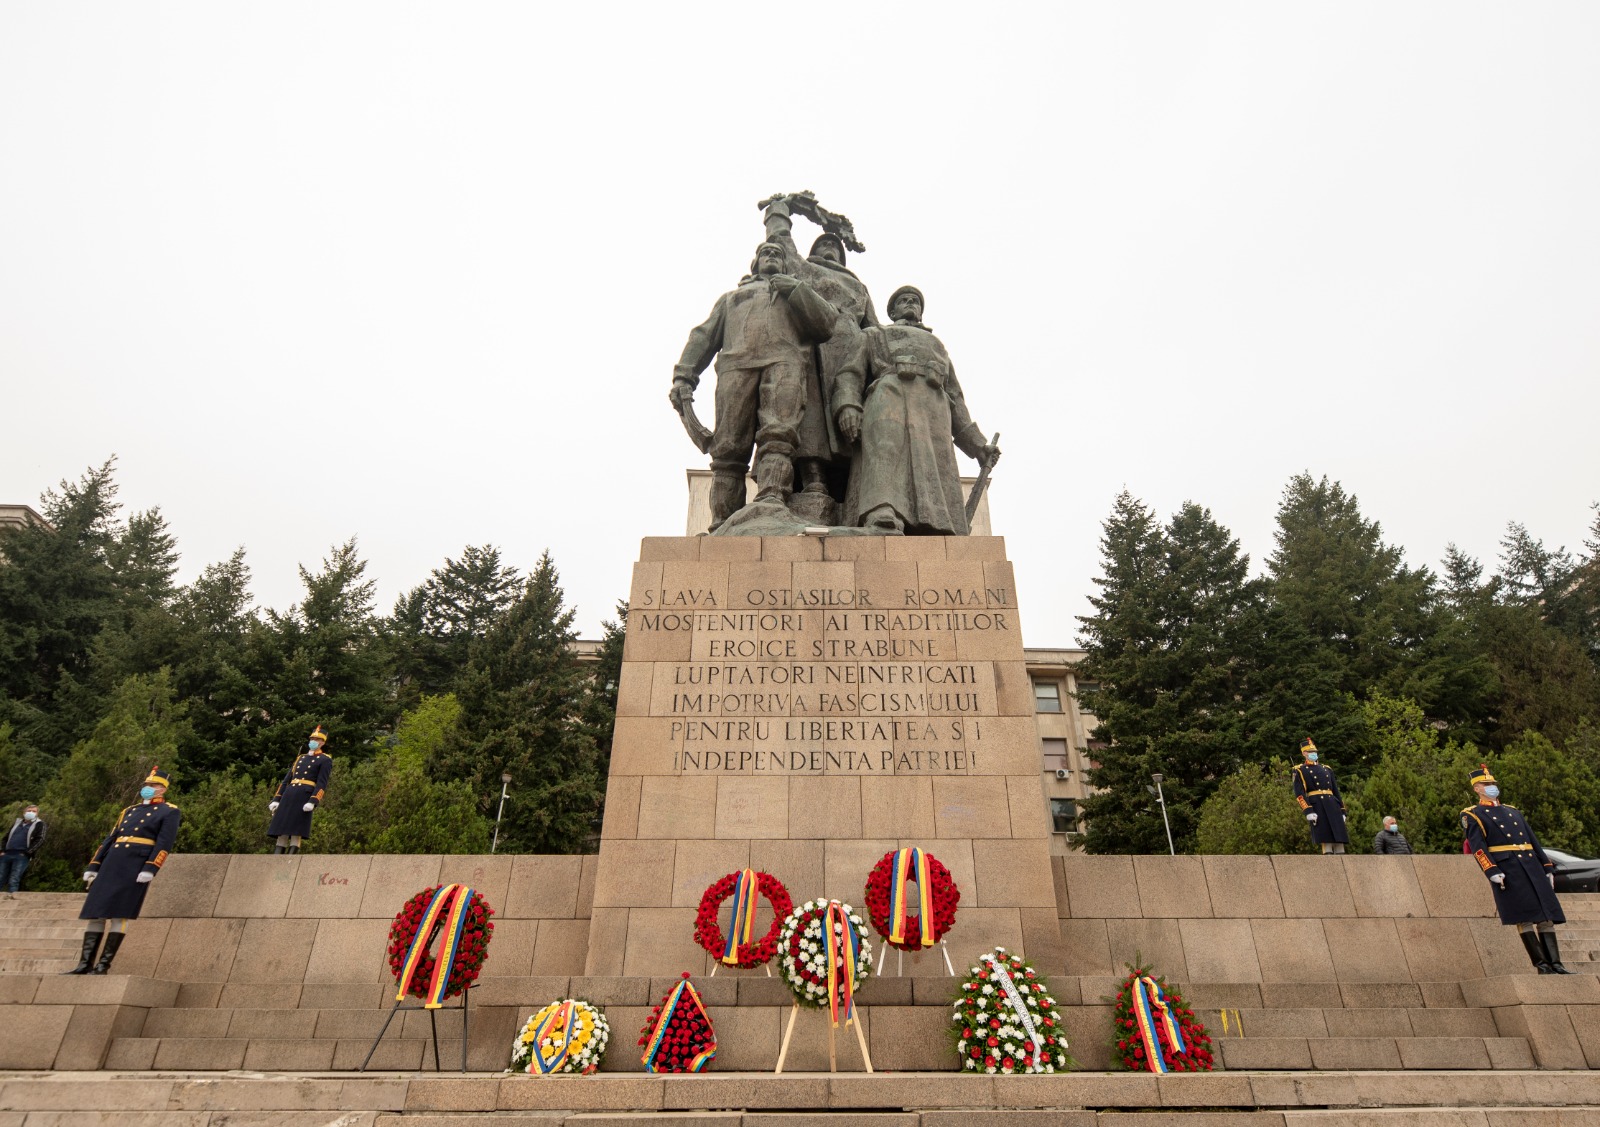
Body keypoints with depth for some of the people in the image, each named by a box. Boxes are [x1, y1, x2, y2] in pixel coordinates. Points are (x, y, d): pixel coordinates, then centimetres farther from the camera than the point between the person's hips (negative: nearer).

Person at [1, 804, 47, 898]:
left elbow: (40, 840, -4)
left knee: (14, 879, -13)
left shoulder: (39, 824, 7)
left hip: (22, 856, -5)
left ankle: (10, 896, -19)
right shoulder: (17, 822, 22)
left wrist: (28, 852, -13)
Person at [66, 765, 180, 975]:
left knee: (119, 915, -8)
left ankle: (104, 965, -4)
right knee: (96, 912, 3)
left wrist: (150, 869, -19)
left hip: (137, 867, -6)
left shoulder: (169, 812, 2)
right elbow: (110, 839, 21)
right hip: (111, 865, 7)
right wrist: (93, 866, 11)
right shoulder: (129, 811, 23)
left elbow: (165, 843, -9)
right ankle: (85, 963, 8)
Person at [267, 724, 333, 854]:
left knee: (296, 834, -10)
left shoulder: (325, 760, 5)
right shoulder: (300, 758, 24)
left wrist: (312, 802, -19)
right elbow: (286, 780, 21)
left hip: (305, 798, -6)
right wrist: (276, 799, 10)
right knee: (281, 833, 0)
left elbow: (322, 784, -6)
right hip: (288, 796, 6)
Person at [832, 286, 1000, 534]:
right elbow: (850, 373, 14)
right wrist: (847, 405, -10)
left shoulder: (938, 348, 42)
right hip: (889, 396, -3)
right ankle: (882, 527, -56)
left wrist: (977, 444, 15)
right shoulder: (875, 335, 33)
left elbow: (955, 400, 31)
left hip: (932, 411, 3)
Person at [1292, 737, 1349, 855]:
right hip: (1316, 806, -5)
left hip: (1333, 805, 5)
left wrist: (1342, 811, 13)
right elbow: (1299, 793, -5)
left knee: (1339, 840, -1)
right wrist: (1308, 811, -16)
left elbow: (1336, 791, 22)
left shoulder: (1327, 769, 23)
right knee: (1325, 841, -10)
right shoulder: (1300, 771, 6)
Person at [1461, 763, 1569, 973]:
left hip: (1532, 867, 6)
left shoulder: (1514, 812, 23)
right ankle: (1541, 964, -4)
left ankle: (1555, 964, 5)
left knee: (1547, 914, 2)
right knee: (1523, 918, -8)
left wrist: (1548, 868, 14)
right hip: (1507, 871, -6)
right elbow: (1477, 847, -7)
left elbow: (1534, 841, 23)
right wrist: (1492, 871, -18)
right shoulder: (1472, 815, 3)